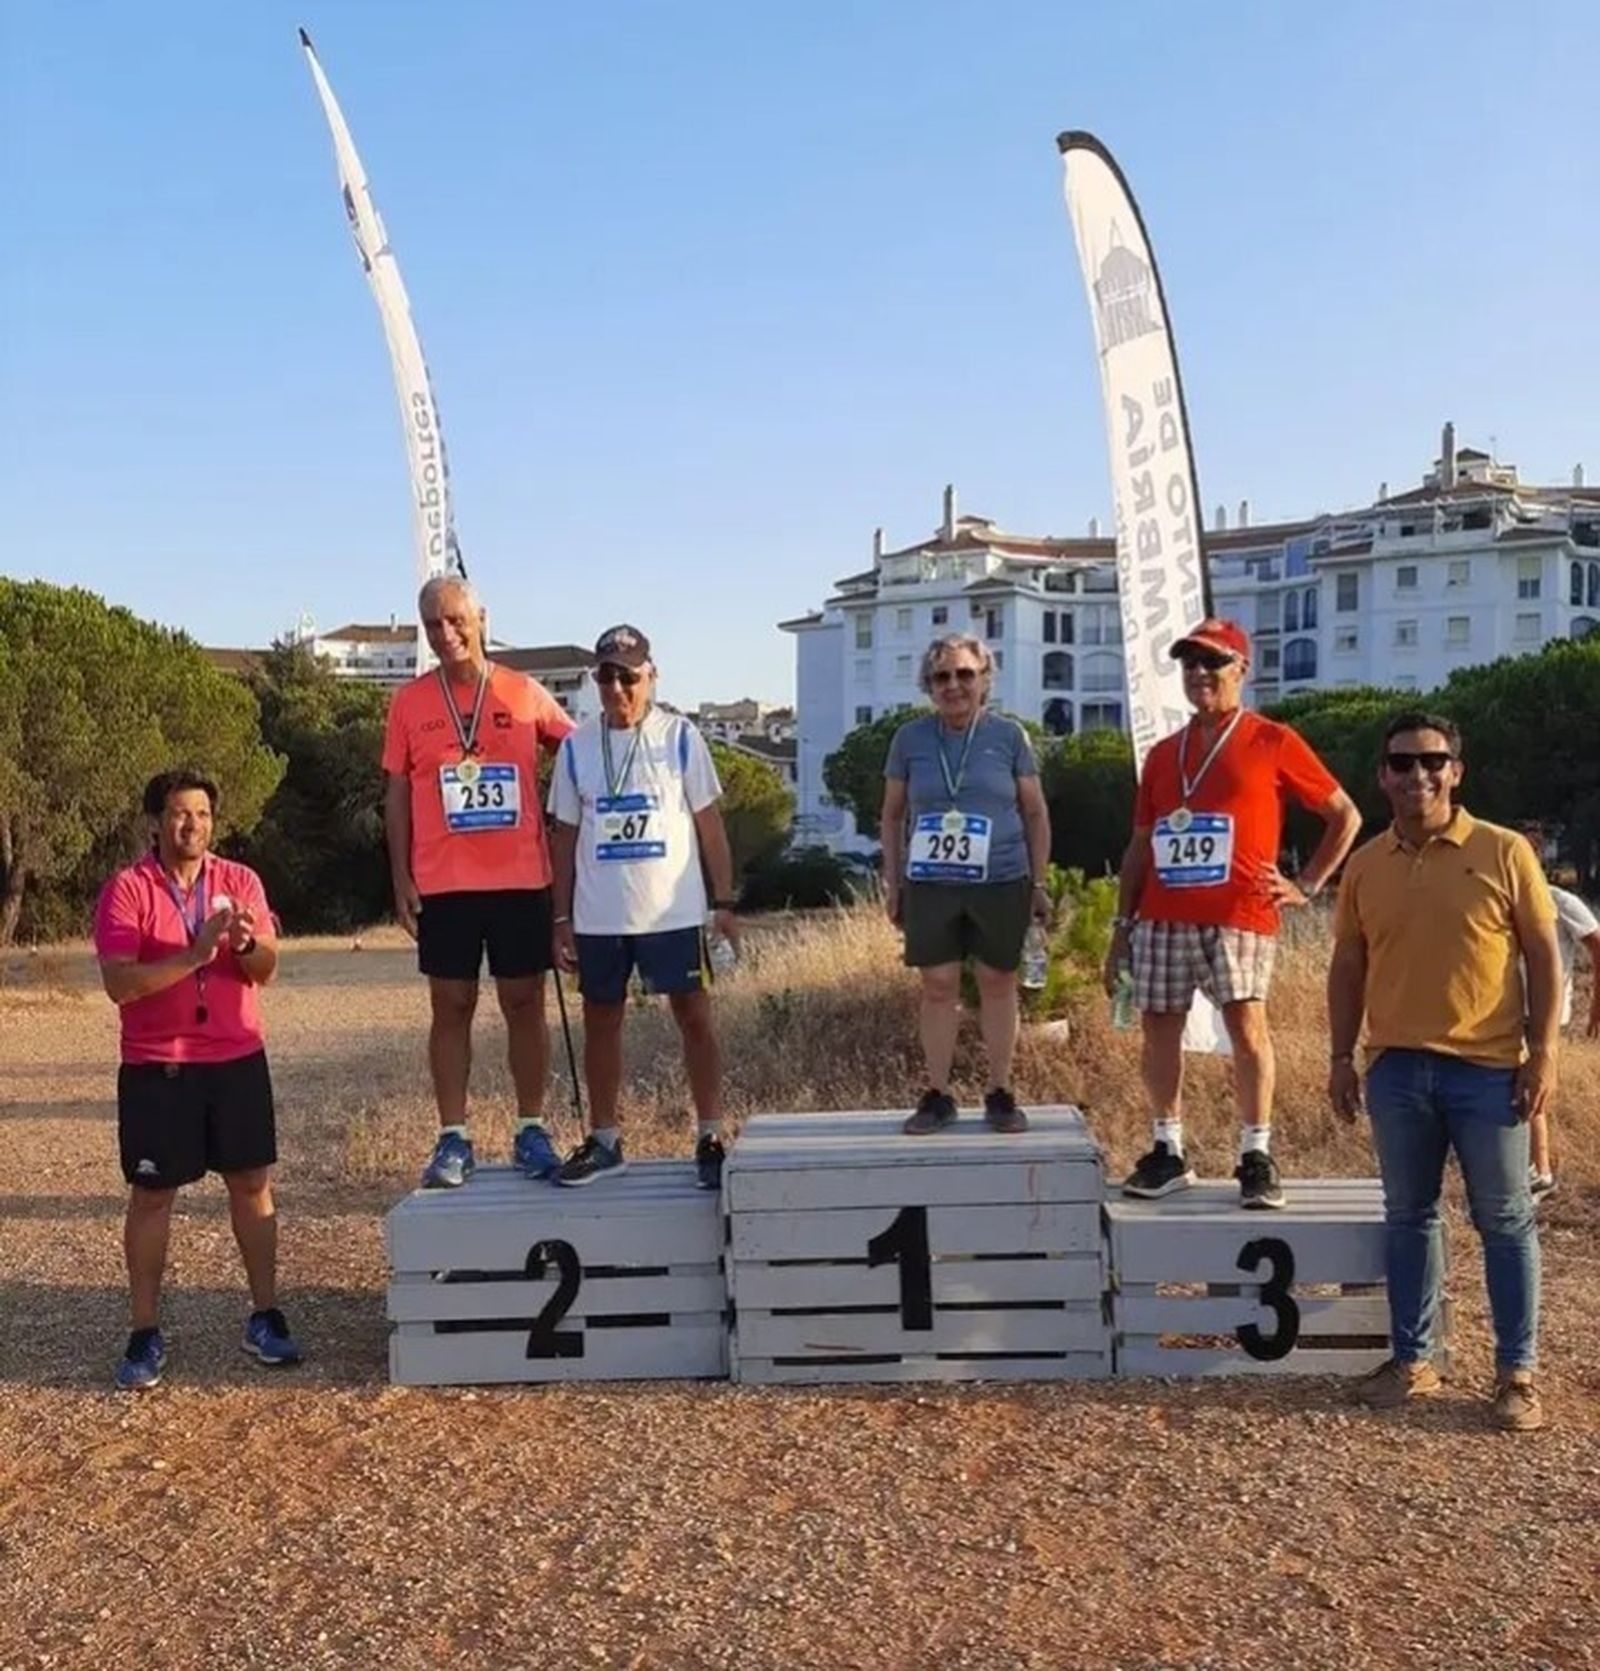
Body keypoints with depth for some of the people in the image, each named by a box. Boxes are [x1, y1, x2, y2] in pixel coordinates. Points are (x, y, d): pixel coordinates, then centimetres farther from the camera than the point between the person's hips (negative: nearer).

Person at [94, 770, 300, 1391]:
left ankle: (265, 1317, 18)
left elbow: (266, 969, -3)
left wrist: (246, 943, -25)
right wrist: (195, 953, -25)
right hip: (156, 1068, -3)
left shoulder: (240, 880, 2)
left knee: (253, 1184, 6)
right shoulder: (126, 890, -7)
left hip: (238, 1059, 3)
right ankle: (145, 1334, 14)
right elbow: (119, 983, -17)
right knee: (151, 1195, 4)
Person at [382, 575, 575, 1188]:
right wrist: (401, 878, 1)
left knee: (525, 1004, 6)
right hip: (442, 885, 0)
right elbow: (396, 793, 6)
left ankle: (532, 1132, 16)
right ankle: (453, 1139, 12)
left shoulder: (526, 694, 2)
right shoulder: (409, 702, 4)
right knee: (451, 1006, 5)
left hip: (521, 881, 0)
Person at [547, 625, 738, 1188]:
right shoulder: (576, 747, 5)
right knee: (600, 1022, 10)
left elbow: (709, 824, 1)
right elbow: (566, 836, 9)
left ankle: (711, 1138, 9)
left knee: (695, 1018, 0)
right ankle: (604, 1141, 22)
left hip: (675, 911, -2)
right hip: (598, 917, 3)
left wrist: (725, 902, -3)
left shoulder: (679, 737, -1)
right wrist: (562, 919, 6)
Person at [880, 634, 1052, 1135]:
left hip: (1001, 883, -1)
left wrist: (1039, 883, 4)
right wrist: (892, 882, 7)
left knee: (998, 984, 7)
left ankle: (1000, 1093, 18)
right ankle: (937, 1095, 14)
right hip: (930, 886, 1)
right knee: (938, 987, 4)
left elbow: (1035, 812, 7)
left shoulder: (1009, 736, 1)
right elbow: (893, 814, 11)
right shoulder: (910, 738, 4)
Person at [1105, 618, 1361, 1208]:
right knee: (1158, 1027, 4)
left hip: (1239, 915, -4)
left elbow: (1345, 816, 9)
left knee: (1246, 1026, -10)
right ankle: (1169, 1152, 15)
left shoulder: (1271, 743, 4)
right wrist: (1122, 925, 13)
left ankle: (1257, 1155, 0)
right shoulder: (1163, 755, 17)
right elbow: (1139, 846, 18)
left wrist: (1307, 885, 2)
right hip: (1163, 917, 5)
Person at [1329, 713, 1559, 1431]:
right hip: (1396, 1069, 3)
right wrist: (1341, 1058, 7)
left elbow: (1544, 957, -1)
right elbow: (1347, 967, 11)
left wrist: (1543, 1053, -7)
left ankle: (1517, 1372, 16)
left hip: (1488, 1068, -3)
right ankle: (1412, 1359, 23)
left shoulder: (1504, 852, -3)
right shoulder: (1365, 866, 6)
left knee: (1504, 1220, 5)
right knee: (1408, 1215, 11)